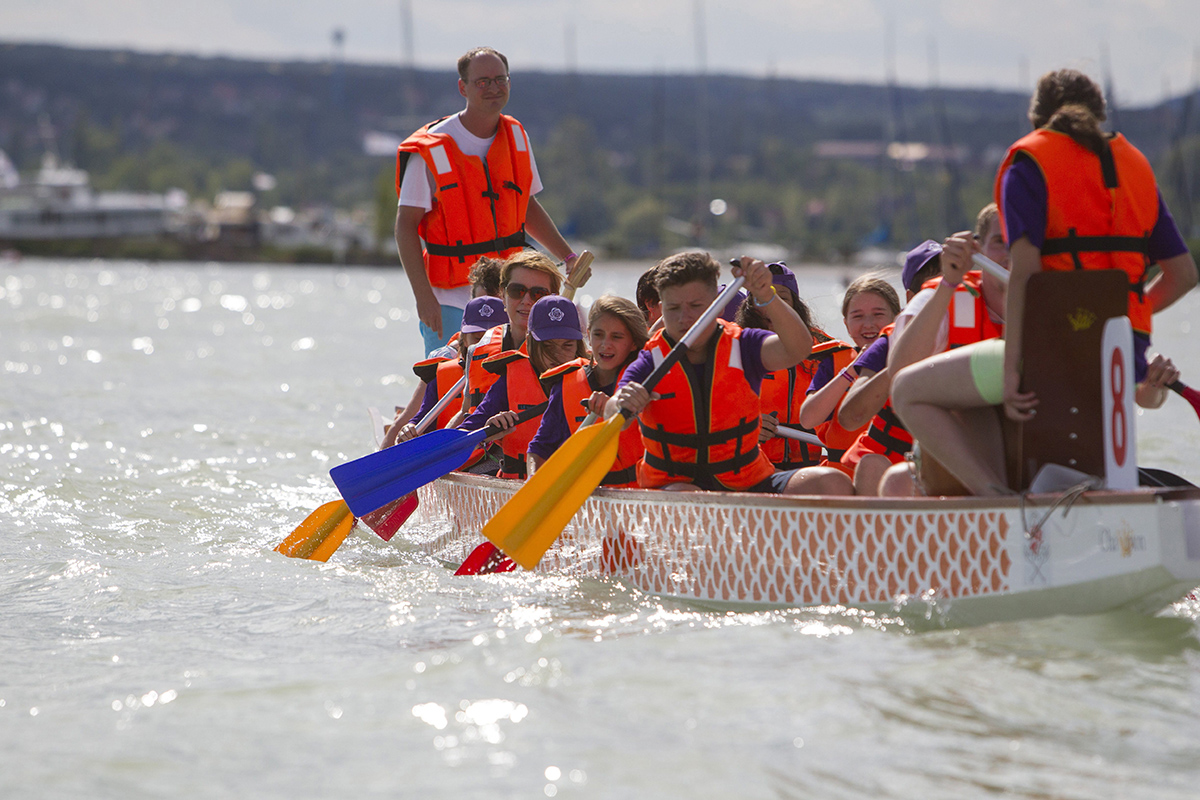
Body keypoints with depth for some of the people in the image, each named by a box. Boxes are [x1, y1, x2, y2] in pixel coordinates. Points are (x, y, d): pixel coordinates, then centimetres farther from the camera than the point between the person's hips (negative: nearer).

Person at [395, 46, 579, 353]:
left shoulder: (516, 138, 7)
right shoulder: (432, 150, -11)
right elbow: (405, 227, -11)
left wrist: (568, 257, 12)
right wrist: (423, 296, -20)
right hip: (450, 302, -5)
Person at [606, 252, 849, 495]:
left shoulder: (742, 346, 5)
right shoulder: (650, 363, -1)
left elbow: (798, 348, -16)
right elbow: (611, 420, -19)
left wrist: (766, 296, -32)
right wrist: (622, 405, -45)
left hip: (749, 484, 2)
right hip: (671, 485, -2)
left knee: (833, 483, -21)